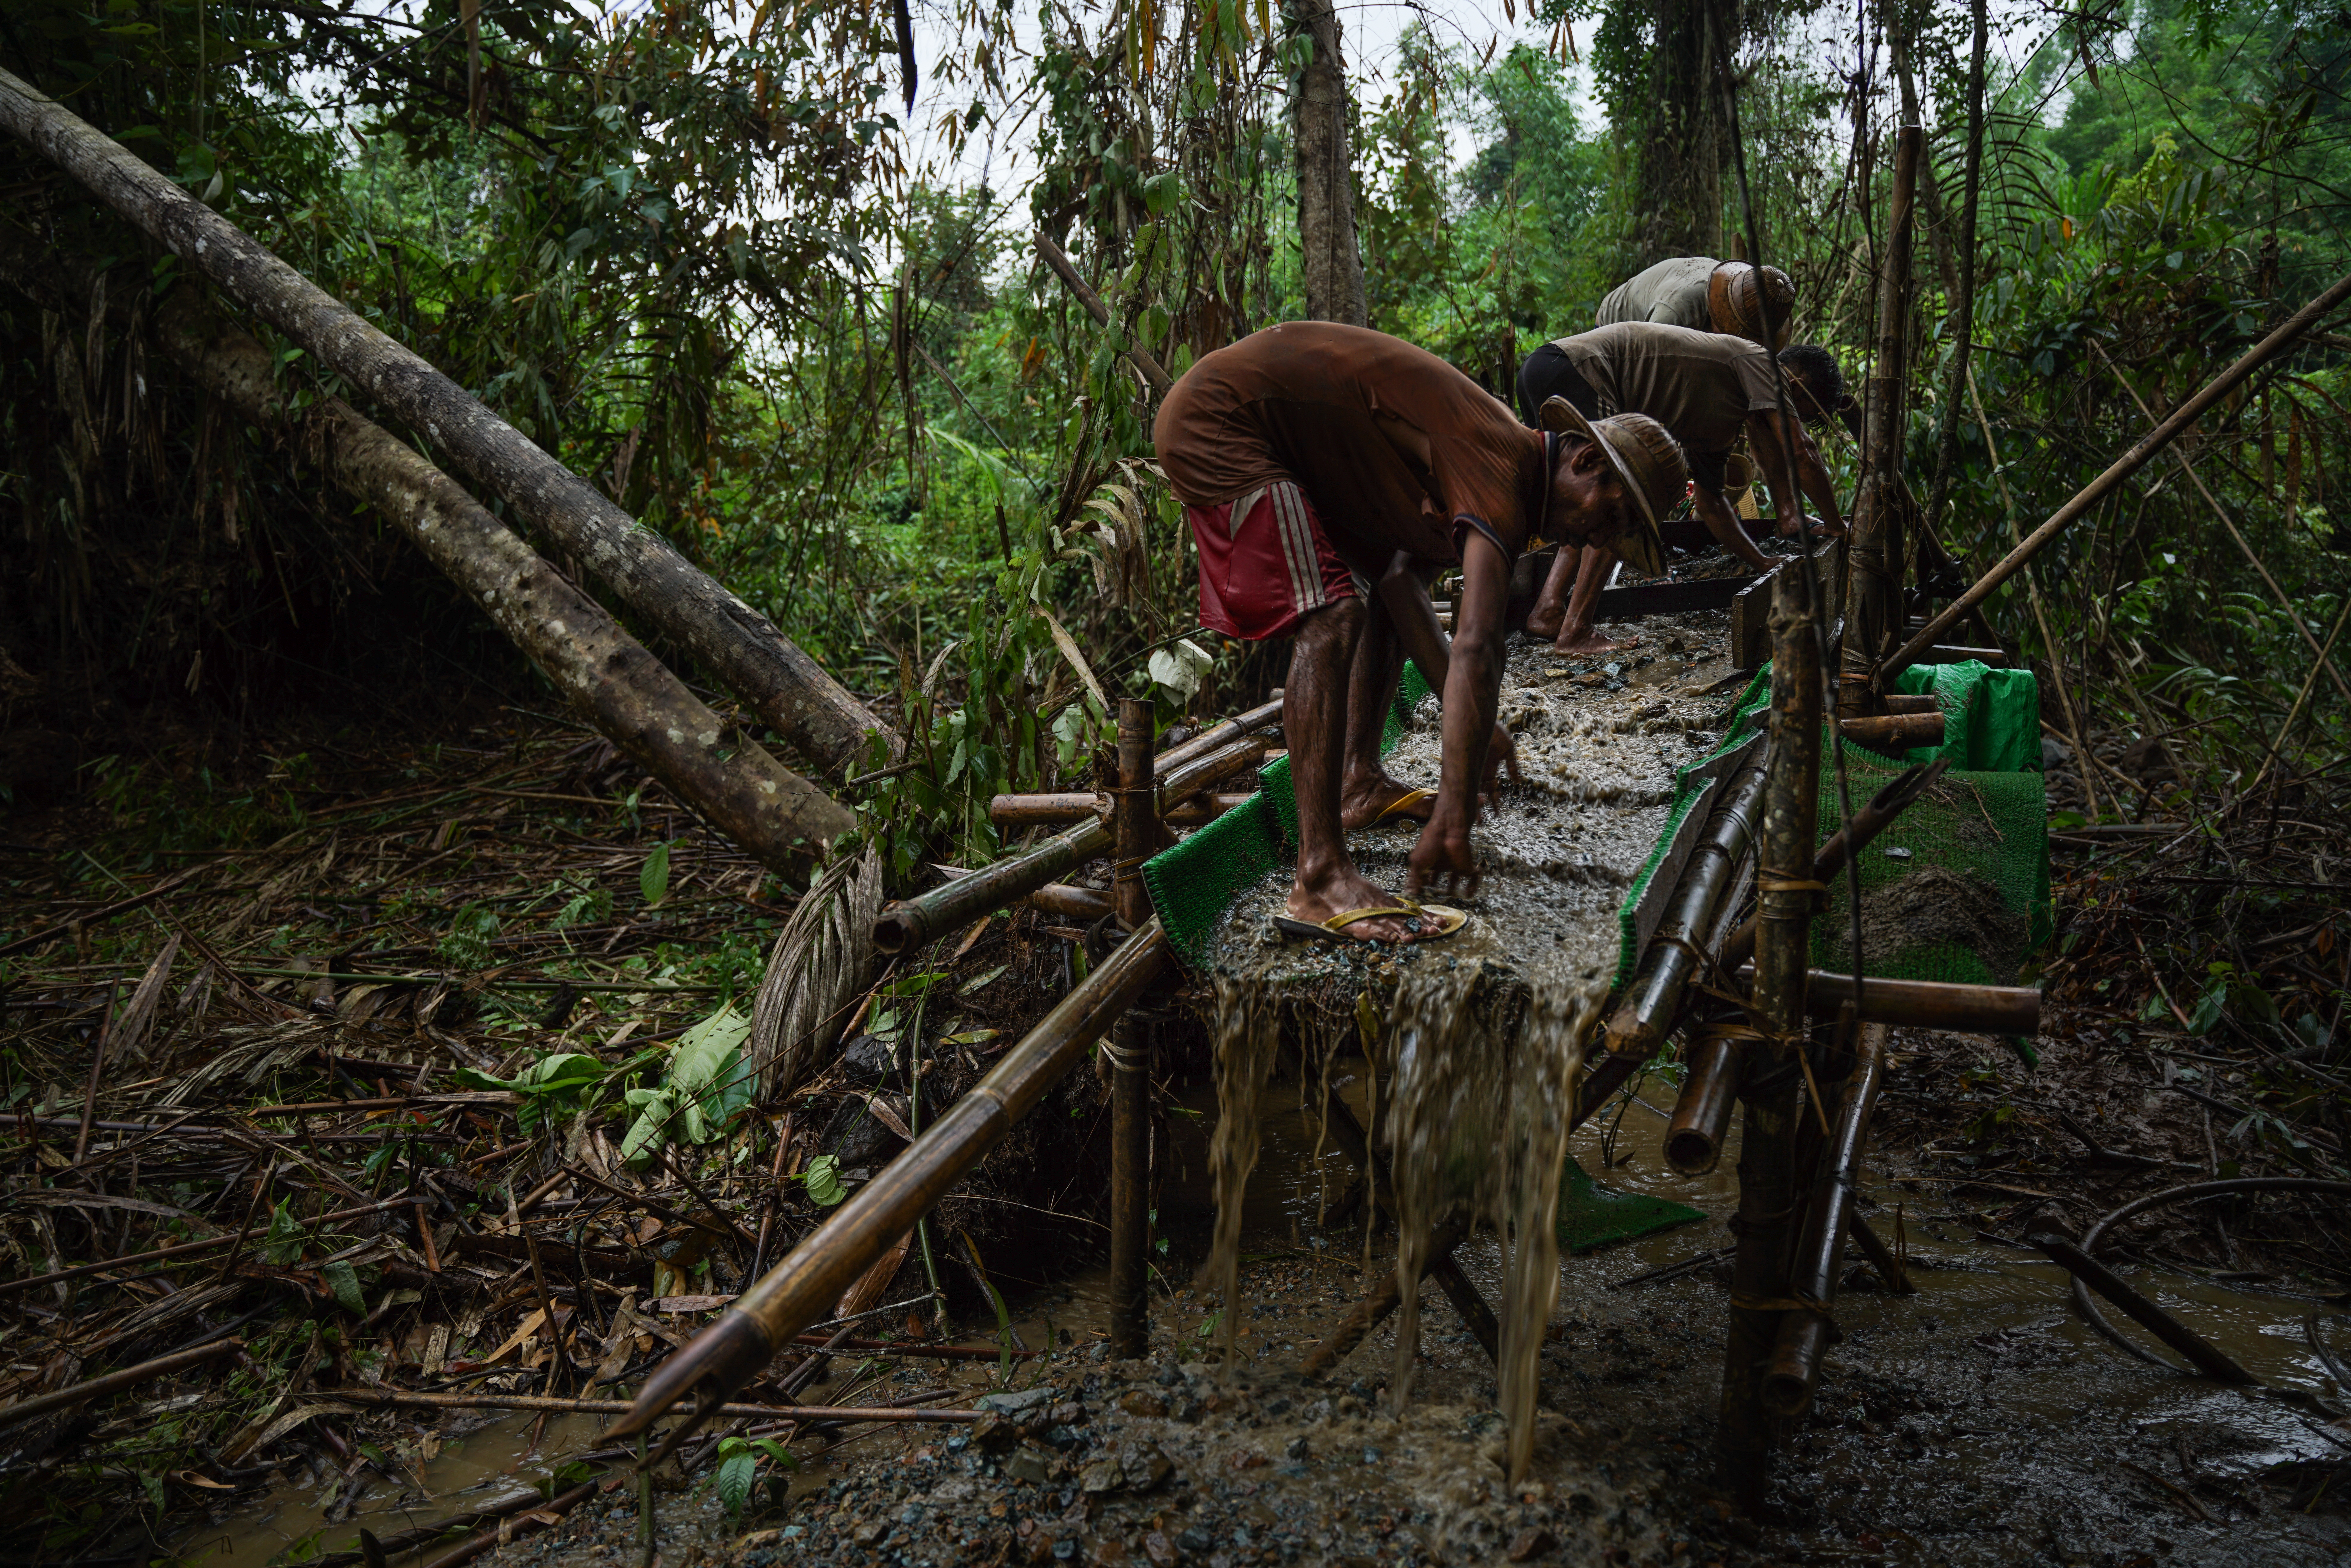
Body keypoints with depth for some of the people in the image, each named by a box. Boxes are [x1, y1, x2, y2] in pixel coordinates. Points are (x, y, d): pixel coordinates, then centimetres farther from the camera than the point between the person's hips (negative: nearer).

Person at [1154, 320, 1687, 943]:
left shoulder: (1481, 465, 10)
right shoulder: (1503, 475, -21)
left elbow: (1398, 576, 11)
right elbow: (1476, 650, -30)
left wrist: (1475, 727, 7)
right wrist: (1453, 822, -32)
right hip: (1219, 420, -11)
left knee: (1390, 576, 18)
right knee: (1331, 619, -22)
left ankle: (1359, 782, 21)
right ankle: (1320, 880, -26)